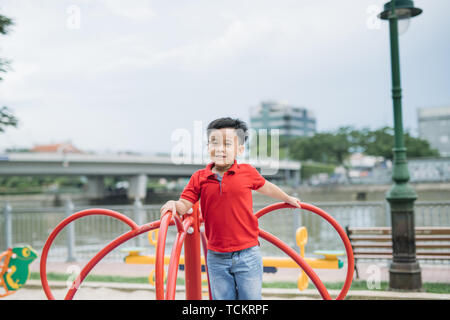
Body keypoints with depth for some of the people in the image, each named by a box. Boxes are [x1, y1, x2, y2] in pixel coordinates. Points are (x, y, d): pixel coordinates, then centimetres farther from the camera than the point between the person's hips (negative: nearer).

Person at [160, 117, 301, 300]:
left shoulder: (247, 172, -3)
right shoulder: (199, 178, -1)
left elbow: (265, 187, 16)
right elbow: (185, 204, -4)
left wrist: (288, 199, 31)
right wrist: (174, 205, -27)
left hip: (247, 256, -1)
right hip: (216, 258, 2)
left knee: (251, 297, 6)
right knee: (221, 298, 13)